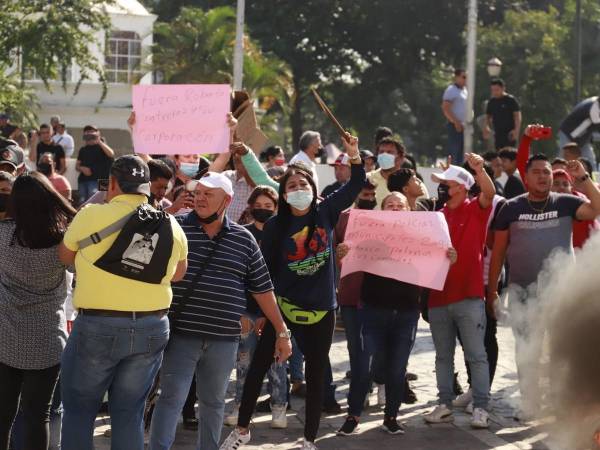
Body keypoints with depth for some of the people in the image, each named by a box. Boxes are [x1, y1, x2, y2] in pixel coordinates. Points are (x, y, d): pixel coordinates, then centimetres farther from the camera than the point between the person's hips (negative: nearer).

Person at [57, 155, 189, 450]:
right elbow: (178, 273, 19)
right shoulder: (171, 226, 5)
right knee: (130, 415, 9)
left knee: (78, 412, 7)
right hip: (152, 329, 4)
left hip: (97, 326, -4)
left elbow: (65, 256, 8)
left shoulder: (92, 215, -8)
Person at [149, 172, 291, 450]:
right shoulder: (176, 227, -1)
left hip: (223, 339, 3)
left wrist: (282, 331, 9)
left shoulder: (243, 239, 5)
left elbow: (262, 288, 9)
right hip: (181, 333, -3)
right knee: (171, 398, -7)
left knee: (213, 402, 14)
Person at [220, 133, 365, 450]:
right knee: (259, 365, 3)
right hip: (284, 304, -1)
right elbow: (265, 269, -2)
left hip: (322, 308, 1)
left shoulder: (326, 212, -3)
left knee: (316, 373, 7)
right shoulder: (275, 226, -6)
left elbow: (356, 185, -1)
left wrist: (353, 154, -16)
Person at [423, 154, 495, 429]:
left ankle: (480, 408, -1)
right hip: (438, 296, 5)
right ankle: (445, 405, 16)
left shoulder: (476, 210, 0)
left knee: (476, 355, -2)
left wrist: (479, 170, -36)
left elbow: (489, 193, -20)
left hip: (468, 297, -5)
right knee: (443, 356, 10)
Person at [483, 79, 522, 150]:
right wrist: (487, 127, -1)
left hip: (509, 134, -6)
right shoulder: (491, 102, 11)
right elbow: (488, 116, 19)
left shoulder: (511, 100, -5)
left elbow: (517, 116, -8)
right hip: (498, 134, 6)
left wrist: (516, 130, -19)